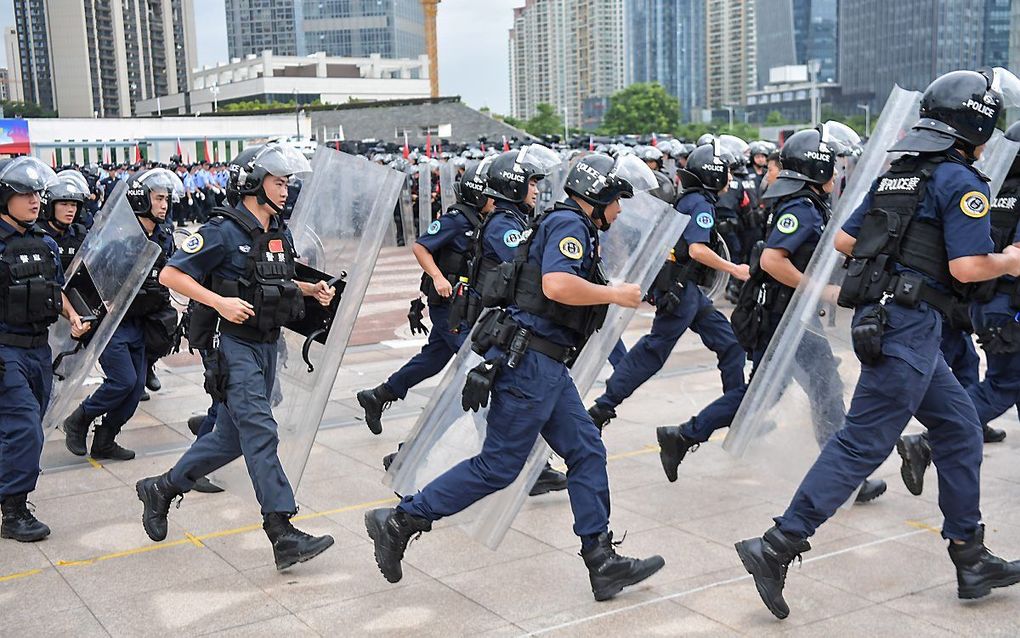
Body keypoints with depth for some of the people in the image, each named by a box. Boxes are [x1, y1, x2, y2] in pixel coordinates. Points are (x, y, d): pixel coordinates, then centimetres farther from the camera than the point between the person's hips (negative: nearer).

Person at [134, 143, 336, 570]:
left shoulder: (281, 233, 11)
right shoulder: (224, 231, -13)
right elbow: (170, 275, -14)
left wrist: (312, 289, 7)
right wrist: (219, 302, -23)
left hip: (267, 345, 9)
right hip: (233, 345, -9)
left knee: (233, 436, 15)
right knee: (260, 434, -12)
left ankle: (162, 489, 33)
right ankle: (283, 536, -12)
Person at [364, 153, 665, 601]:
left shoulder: (568, 226, 21)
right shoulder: (569, 224, -11)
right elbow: (557, 285, -28)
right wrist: (614, 295, -14)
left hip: (547, 366, 11)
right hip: (530, 360, -11)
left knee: (587, 452, 8)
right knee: (498, 465, -5)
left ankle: (602, 562, 12)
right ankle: (400, 522, 4)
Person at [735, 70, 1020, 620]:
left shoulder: (897, 173, 16)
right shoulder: (961, 181, -8)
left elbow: (843, 241, 16)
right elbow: (967, 266, -16)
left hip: (879, 316, 9)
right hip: (910, 323, -9)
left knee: (959, 428, 16)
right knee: (862, 444, -8)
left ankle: (971, 559, 23)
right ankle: (777, 548, -8)